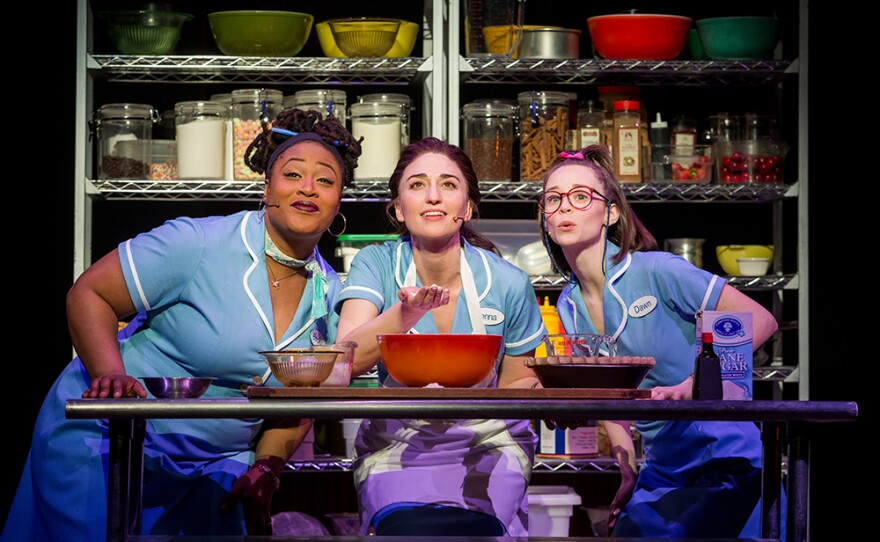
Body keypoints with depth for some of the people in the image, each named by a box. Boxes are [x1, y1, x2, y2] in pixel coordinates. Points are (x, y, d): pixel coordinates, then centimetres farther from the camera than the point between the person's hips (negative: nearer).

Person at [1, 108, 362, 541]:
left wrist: (266, 467, -4)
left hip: (208, 464, 5)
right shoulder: (198, 244, -17)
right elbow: (88, 295, -14)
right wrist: (112, 378, -29)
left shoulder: (330, 294, 2)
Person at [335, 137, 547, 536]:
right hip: (396, 445, -1)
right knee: (413, 529, -30)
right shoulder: (376, 264, -4)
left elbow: (523, 381, 11)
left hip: (487, 445, 1)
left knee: (470, 528, -28)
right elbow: (345, 361, -20)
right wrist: (403, 315, -39)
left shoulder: (507, 284, -3)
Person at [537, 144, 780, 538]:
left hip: (726, 459, -6)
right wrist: (628, 474, 4)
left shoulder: (657, 271, -14)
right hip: (663, 470, 6)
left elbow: (761, 321, -16)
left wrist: (695, 384, -24)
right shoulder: (568, 307, 4)